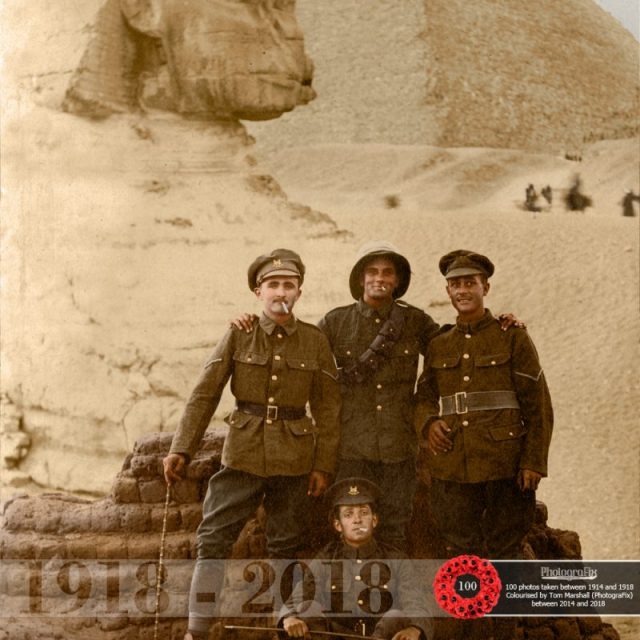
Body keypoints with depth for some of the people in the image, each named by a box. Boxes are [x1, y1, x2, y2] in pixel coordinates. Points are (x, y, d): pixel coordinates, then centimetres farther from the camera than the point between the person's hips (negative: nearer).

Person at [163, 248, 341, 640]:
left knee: (285, 547, 9)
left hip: (294, 458, 0)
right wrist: (181, 449, -7)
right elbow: (204, 395, -2)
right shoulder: (238, 336, 0)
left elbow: (328, 409, 3)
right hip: (244, 454, 0)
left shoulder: (316, 341, 1)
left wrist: (323, 464, -1)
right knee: (214, 538, -4)